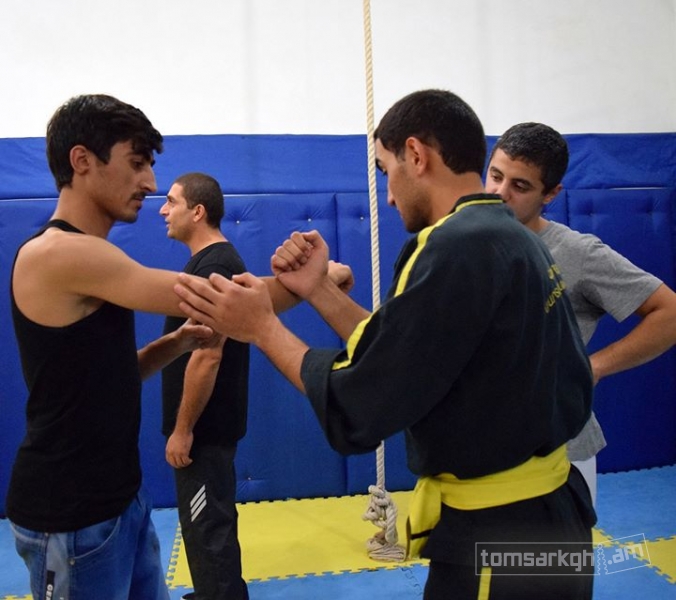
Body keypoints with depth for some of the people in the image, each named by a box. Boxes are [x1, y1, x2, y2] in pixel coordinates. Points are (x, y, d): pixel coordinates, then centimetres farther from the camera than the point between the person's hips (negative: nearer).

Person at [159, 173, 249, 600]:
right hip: (204, 422, 10)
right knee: (206, 522, 22)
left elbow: (207, 356, -25)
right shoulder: (210, 262, 11)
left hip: (205, 427, -10)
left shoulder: (214, 267, -20)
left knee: (208, 526, 1)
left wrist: (182, 429, -20)